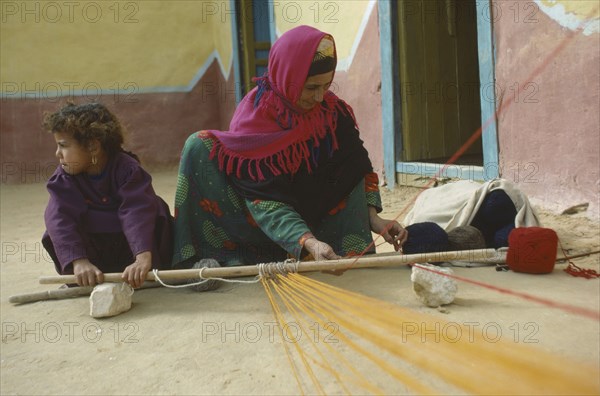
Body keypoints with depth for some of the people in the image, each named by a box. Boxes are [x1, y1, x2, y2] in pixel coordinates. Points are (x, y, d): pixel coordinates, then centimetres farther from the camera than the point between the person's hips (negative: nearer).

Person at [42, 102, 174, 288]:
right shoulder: (64, 178, -14)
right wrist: (79, 262, -46)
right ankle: (77, 280, -6)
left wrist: (143, 258, -53)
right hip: (92, 248, 2)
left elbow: (138, 212, -37)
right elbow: (60, 219, -29)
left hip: (130, 241, -2)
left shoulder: (126, 168, -22)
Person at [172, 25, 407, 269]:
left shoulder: (334, 111, -10)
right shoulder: (252, 117, -21)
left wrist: (372, 217, -21)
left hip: (316, 215, 3)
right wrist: (310, 243, -41)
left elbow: (359, 168, -5)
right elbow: (264, 201, -28)